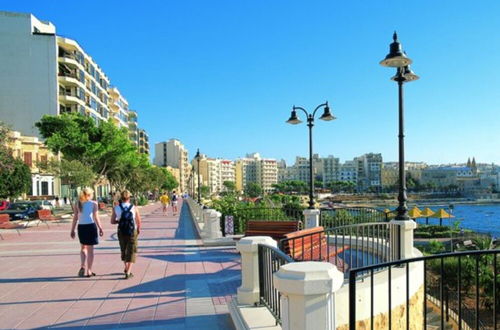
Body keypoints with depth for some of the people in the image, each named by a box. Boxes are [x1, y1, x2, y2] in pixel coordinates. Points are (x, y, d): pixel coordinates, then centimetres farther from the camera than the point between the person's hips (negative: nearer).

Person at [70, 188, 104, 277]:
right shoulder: (93, 203, -3)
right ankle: (89, 271, 9)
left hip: (81, 227, 3)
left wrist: (72, 230, 8)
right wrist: (100, 228, -2)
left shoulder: (77, 204, 6)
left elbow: (75, 218, 3)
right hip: (91, 226, -3)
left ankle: (83, 266, 4)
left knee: (83, 247, 21)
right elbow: (96, 217, -7)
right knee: (90, 249, 6)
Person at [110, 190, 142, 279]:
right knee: (131, 252, 4)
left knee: (123, 250, 23)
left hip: (121, 232, 3)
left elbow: (112, 221, -4)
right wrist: (138, 229, 17)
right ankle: (128, 272, -6)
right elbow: (138, 221, -1)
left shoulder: (116, 208, -5)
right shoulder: (134, 208, -8)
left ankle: (126, 268, 38)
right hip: (132, 232, -3)